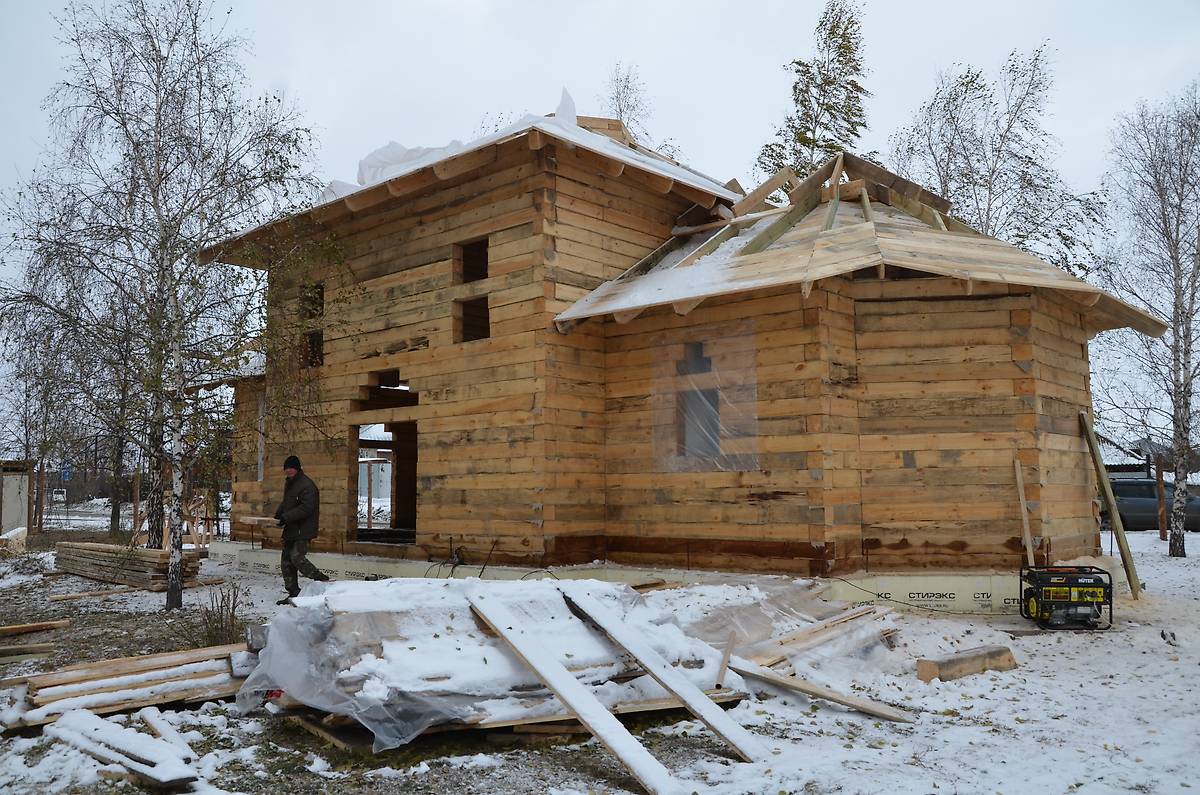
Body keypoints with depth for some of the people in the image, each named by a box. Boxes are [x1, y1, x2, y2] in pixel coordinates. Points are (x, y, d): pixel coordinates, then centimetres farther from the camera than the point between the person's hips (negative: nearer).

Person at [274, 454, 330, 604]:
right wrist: (278, 514, 6)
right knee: (286, 561, 10)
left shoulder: (307, 485, -16)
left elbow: (306, 508, -23)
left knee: (297, 557, -18)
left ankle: (323, 580, -5)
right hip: (291, 529, 10)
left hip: (303, 530, -10)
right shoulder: (289, 483, 16)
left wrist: (286, 517, -26)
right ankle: (293, 594, 17)